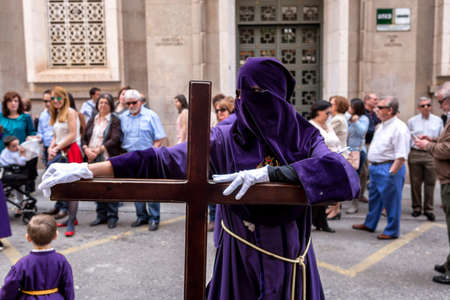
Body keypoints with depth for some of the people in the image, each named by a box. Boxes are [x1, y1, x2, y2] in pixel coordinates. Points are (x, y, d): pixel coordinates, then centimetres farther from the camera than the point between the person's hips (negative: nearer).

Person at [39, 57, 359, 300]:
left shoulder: (305, 138, -7)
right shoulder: (225, 139, -9)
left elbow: (345, 173, -25)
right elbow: (163, 160, -14)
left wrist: (268, 173, -30)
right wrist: (87, 170, -21)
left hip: (290, 259, 1)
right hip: (239, 260, 0)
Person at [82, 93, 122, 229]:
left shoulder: (115, 121, -1)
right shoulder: (92, 120, 17)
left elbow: (114, 140, -12)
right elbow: (84, 138, 15)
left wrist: (99, 149, -18)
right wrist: (86, 149, -5)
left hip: (109, 158, -5)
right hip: (93, 159, 5)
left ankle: (112, 216, 6)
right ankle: (101, 215, 19)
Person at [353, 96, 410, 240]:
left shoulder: (399, 128, -16)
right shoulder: (382, 126, 14)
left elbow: (401, 156, -21)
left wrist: (391, 173, -24)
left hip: (389, 169, -10)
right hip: (375, 167, 10)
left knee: (391, 201, 2)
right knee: (374, 198, 20)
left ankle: (392, 231, 14)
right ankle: (369, 224, 35)